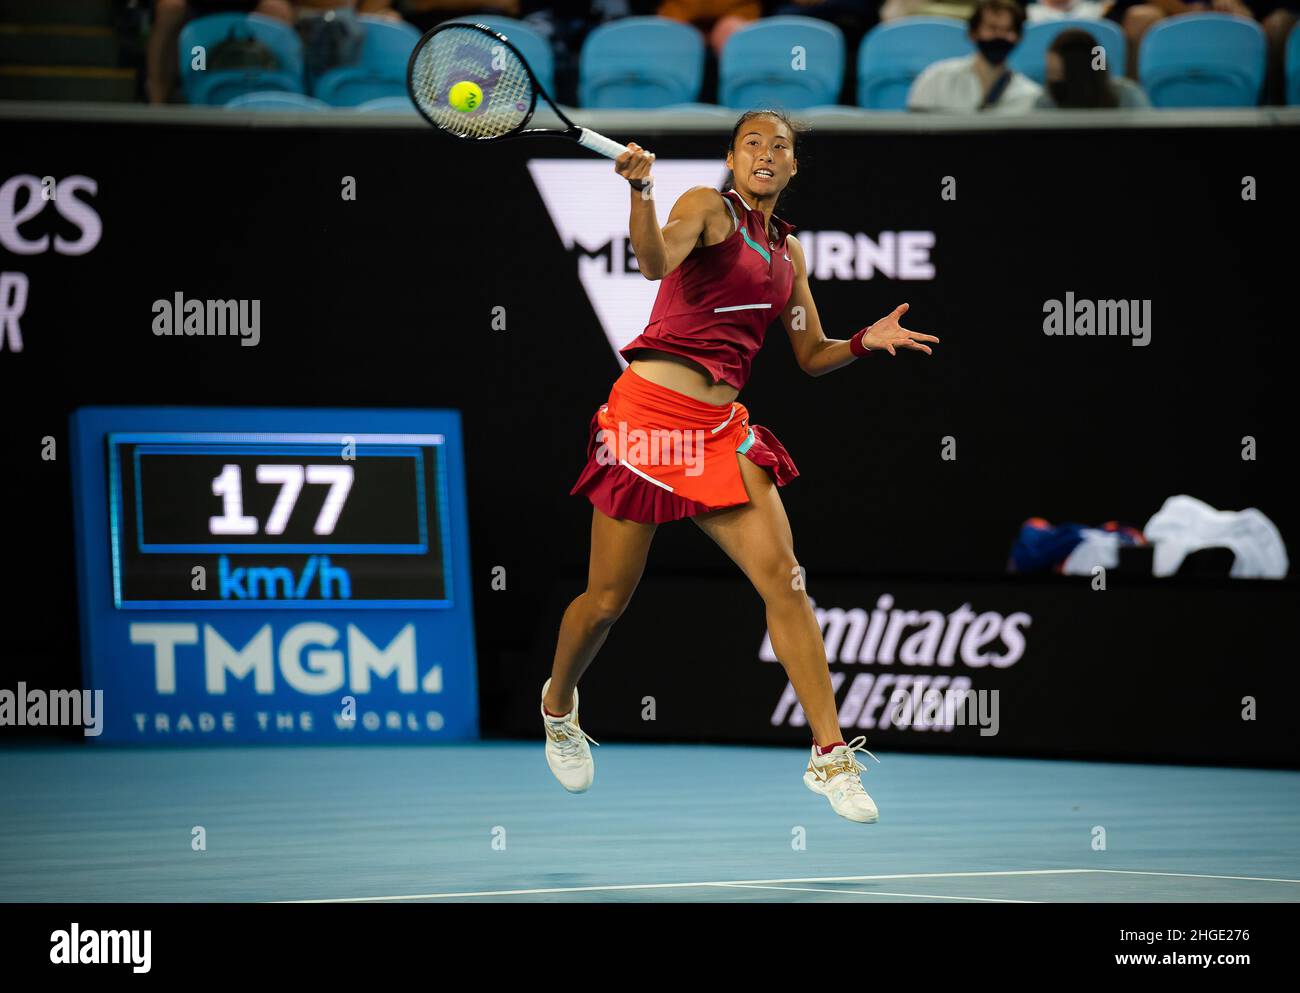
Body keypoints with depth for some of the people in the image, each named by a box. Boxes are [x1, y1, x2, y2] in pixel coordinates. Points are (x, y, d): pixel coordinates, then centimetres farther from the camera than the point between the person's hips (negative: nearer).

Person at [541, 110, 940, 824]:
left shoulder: (789, 252, 17)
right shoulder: (707, 208, -1)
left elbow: (811, 356, 23)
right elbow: (655, 261, -22)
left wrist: (867, 341, 3)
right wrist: (640, 190, -41)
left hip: (720, 428, 5)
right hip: (650, 409, -5)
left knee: (783, 578, -11)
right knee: (608, 599, 4)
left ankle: (830, 757, -11)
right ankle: (558, 705, 34)